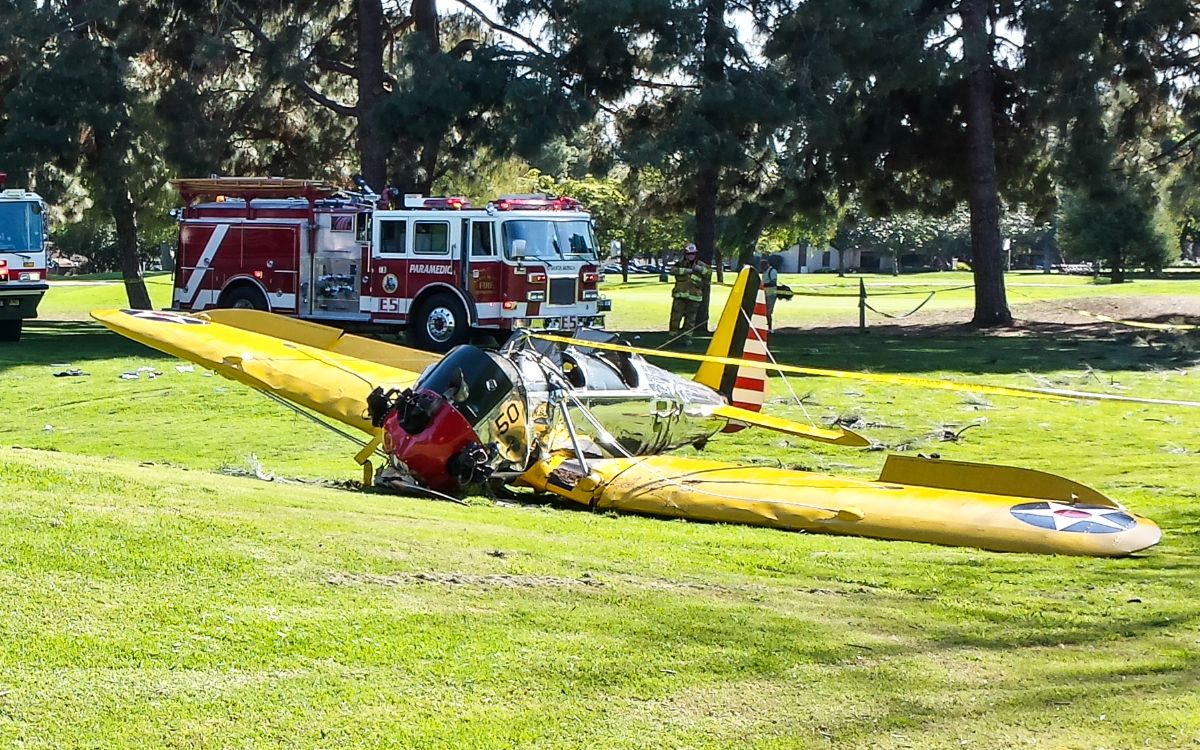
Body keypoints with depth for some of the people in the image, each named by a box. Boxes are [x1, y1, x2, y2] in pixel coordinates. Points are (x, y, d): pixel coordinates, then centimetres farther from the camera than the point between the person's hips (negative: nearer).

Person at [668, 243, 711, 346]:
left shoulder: (699, 264, 9)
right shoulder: (680, 264, 7)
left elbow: (709, 272, 2)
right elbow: (673, 271, -11)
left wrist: (700, 269, -15)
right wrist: (686, 270, -18)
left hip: (694, 297, 1)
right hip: (680, 296, -1)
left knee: (690, 318, 6)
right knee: (676, 316, -3)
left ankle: (687, 337, 15)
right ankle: (673, 335, 9)